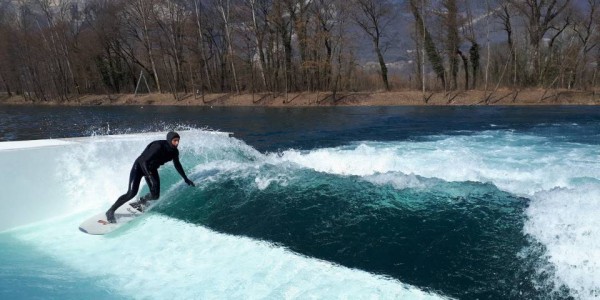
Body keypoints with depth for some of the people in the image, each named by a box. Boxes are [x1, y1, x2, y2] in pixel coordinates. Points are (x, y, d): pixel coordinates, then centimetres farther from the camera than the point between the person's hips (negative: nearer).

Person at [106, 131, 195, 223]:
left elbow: (177, 165, 7)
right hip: (140, 166, -6)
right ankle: (110, 211, 1)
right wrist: (150, 177, -39)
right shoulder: (158, 146, -32)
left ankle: (139, 203, 26)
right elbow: (144, 161, -31)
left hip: (152, 169, 6)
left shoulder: (174, 151, -11)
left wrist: (185, 178, 11)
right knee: (131, 193, -16)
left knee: (155, 196, -6)